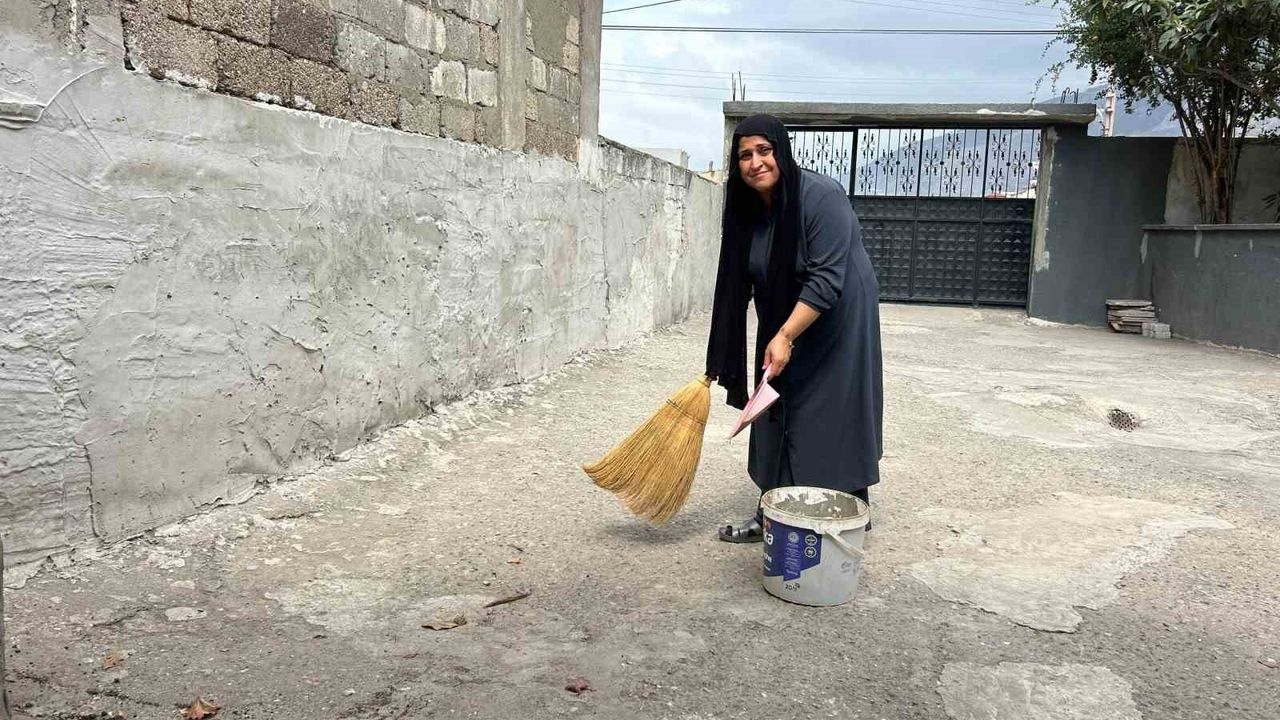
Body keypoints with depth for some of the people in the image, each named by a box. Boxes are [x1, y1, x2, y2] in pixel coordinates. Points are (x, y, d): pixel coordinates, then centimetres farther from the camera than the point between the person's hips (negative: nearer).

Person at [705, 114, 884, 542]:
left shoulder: (822, 196, -23)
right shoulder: (745, 209, -3)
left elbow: (826, 280, -27)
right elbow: (734, 285, 1)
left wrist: (786, 336, -32)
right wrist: (719, 362, 1)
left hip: (836, 321, -6)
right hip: (782, 327, 6)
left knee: (831, 421, -3)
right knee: (778, 418, 9)